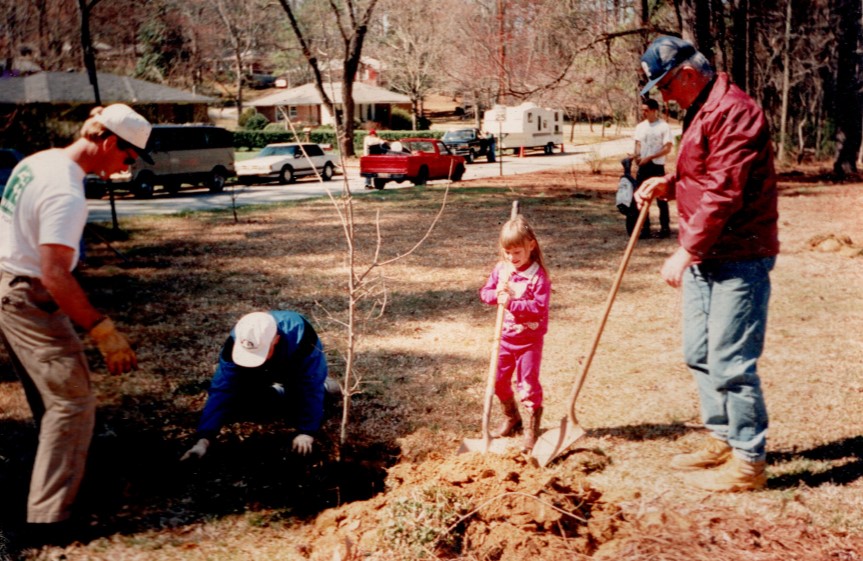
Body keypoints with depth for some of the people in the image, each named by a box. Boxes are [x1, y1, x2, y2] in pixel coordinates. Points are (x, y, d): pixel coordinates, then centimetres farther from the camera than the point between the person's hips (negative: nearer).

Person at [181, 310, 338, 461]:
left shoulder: (301, 337, -45)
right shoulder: (235, 345, -37)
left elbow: (310, 387, -39)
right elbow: (222, 390, -38)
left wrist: (306, 432, -41)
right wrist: (203, 440, -48)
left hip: (299, 373, -3)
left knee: (296, 412, -21)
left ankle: (322, 384, 11)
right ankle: (282, 391, 17)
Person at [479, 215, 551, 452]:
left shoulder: (538, 276, -18)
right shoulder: (501, 268, 0)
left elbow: (539, 307, -24)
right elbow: (485, 292, 4)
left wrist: (512, 302, -30)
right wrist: (497, 294, -17)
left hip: (529, 339, -6)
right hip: (505, 335, 6)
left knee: (528, 383, -1)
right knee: (499, 380, 15)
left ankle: (532, 428, 12)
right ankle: (511, 418, 37)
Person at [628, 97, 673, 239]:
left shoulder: (663, 127, -7)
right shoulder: (640, 126, 10)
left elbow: (667, 149, -10)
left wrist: (649, 158, -16)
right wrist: (636, 154, -8)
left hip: (657, 166, -6)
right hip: (643, 167, 6)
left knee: (661, 197, 0)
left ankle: (665, 227, 9)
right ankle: (645, 227, 12)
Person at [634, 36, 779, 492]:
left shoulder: (732, 111, -18)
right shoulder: (699, 112, 16)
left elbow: (723, 193, -24)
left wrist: (686, 251, -23)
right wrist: (667, 184, 6)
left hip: (738, 260, -11)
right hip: (705, 259, 11)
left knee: (730, 363, -7)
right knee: (699, 355, 17)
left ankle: (748, 462, 5)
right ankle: (722, 441, 30)